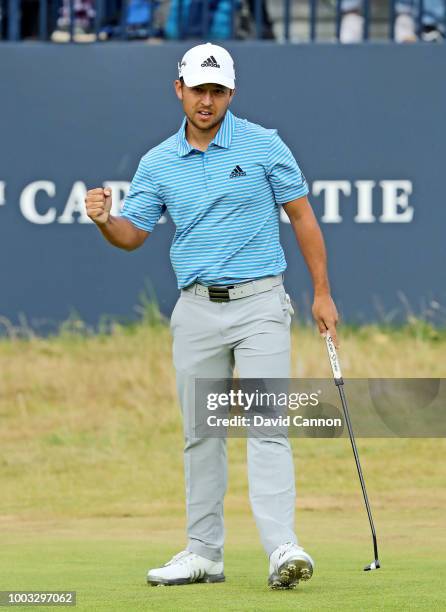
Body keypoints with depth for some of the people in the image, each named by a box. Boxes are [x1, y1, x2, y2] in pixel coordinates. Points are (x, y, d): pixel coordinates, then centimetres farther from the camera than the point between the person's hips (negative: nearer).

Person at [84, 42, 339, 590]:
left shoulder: (263, 145, -2)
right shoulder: (158, 163, 6)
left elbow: (302, 216, 2)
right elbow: (132, 234, 7)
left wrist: (322, 292, -1)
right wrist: (104, 219, -16)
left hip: (259, 303, -4)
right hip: (196, 311, 4)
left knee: (266, 426, -13)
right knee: (200, 434, 7)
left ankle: (282, 549, -22)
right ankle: (204, 552, 13)